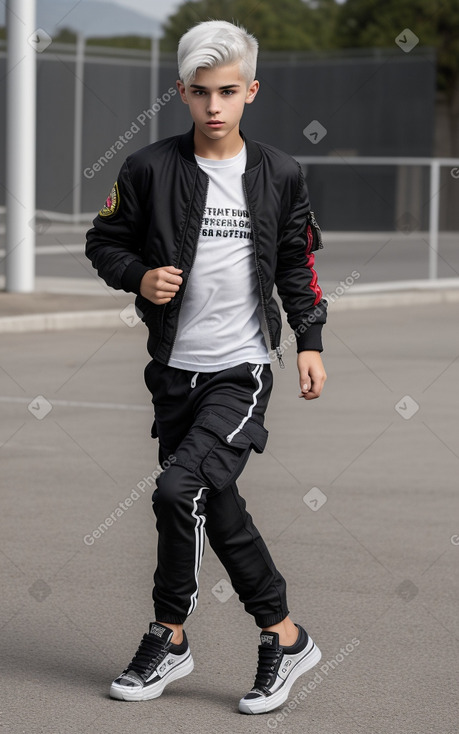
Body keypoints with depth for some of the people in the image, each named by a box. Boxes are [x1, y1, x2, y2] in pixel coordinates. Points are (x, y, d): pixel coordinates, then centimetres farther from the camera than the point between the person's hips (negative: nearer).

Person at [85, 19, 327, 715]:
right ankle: (283, 635, 24)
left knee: (182, 487, -18)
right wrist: (140, 277, -12)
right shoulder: (150, 169, -2)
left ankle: (168, 636, -3)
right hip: (175, 366, 3)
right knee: (215, 502, 10)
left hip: (242, 369, -3)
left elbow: (297, 262, 12)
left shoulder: (280, 175, 1)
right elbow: (104, 241, 7)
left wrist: (310, 343, 8)